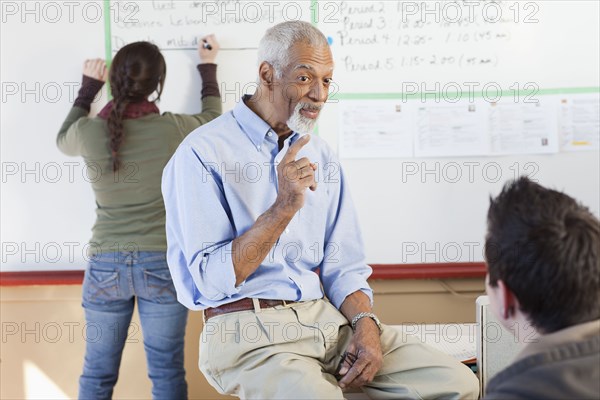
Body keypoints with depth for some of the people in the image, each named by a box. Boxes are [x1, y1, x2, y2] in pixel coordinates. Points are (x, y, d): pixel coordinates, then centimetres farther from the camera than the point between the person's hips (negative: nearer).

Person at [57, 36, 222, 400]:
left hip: (106, 265, 1)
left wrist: (88, 88, 28)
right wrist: (208, 67, 30)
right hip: (164, 264, -1)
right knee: (167, 371, 9)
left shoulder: (89, 132, -7)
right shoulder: (173, 129, -9)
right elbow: (213, 118, 15)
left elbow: (64, 141, 20)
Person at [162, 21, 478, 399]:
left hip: (328, 316, 6)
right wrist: (284, 207, -21)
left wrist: (365, 323, -8)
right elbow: (213, 281, -14)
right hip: (249, 328, -5)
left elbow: (343, 266, 11)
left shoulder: (320, 156, 12)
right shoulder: (202, 153, -8)